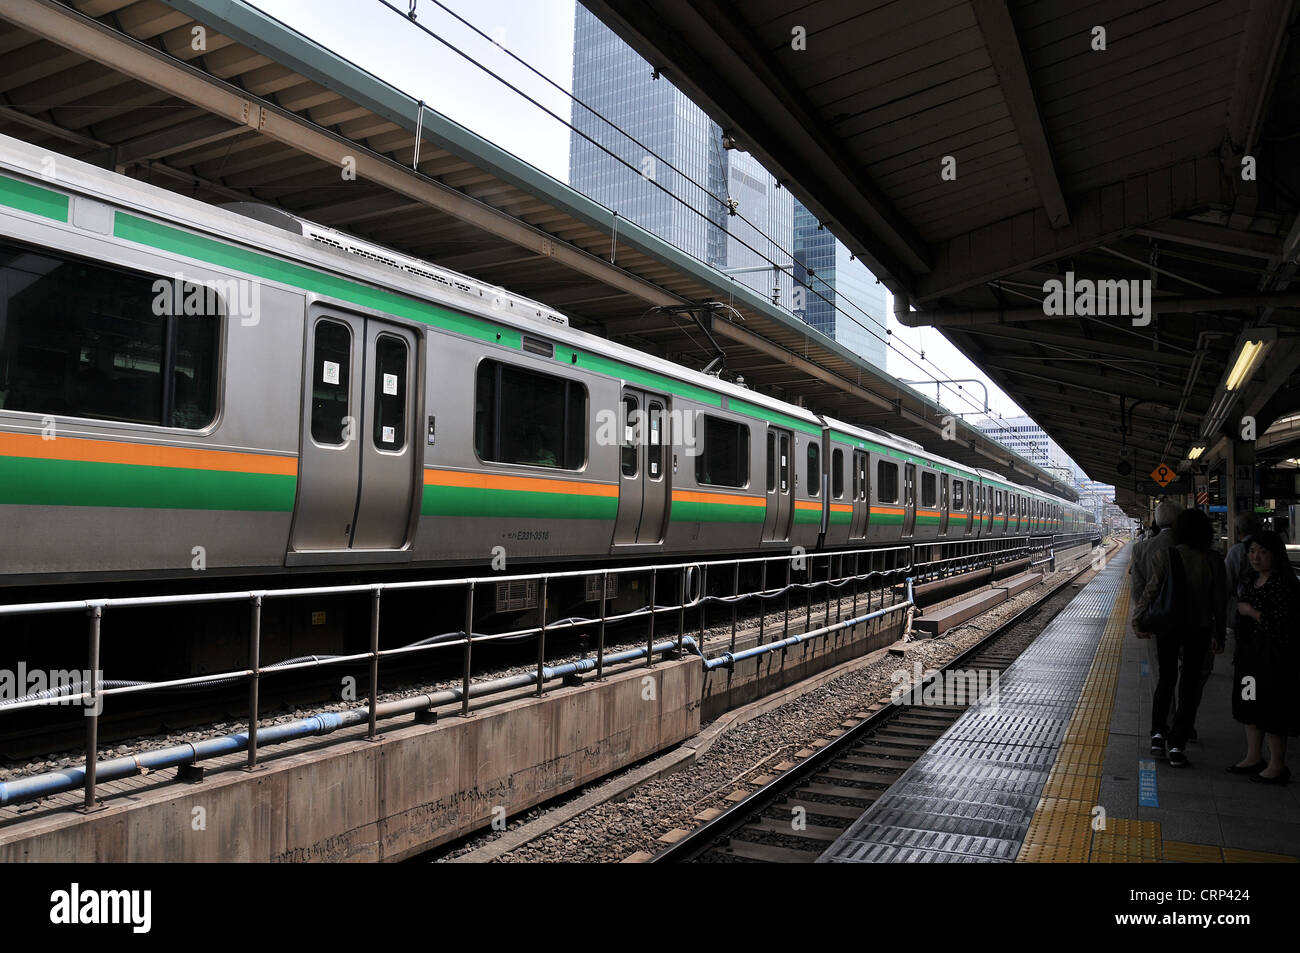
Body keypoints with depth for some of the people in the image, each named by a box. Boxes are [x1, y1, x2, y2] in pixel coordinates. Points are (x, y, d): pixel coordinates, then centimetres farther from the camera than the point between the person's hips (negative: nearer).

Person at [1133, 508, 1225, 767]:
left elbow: (1150, 592, -10)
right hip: (1199, 629, 0)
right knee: (1190, 685, 8)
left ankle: (1158, 733, 9)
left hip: (1167, 627, 0)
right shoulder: (1214, 561, -6)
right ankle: (1176, 746, 7)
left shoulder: (1163, 556, -9)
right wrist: (1218, 634, 8)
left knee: (1165, 679, 17)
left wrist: (1138, 622, 1)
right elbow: (1219, 601, -2)